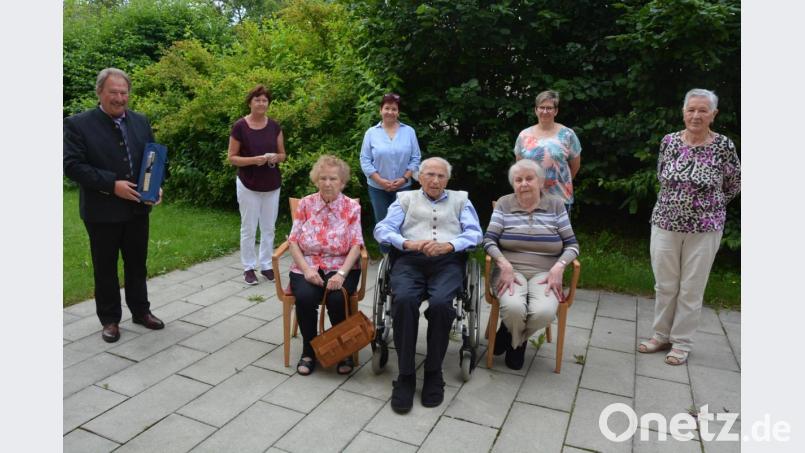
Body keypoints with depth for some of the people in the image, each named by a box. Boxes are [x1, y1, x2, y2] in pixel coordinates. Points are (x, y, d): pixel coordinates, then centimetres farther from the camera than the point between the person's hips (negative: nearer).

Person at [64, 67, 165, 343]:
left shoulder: (140, 121, 6)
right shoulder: (78, 124, -8)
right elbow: (72, 166, -14)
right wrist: (112, 184, -23)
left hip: (137, 208, 4)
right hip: (102, 211, -4)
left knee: (137, 264, 15)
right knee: (105, 268, 9)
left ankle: (140, 311, 30)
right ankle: (110, 320, 23)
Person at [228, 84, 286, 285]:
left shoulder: (274, 126, 1)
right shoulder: (239, 126, -9)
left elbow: (283, 154, 8)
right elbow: (232, 158, -7)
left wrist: (275, 157, -15)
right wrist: (253, 159, -22)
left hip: (272, 186, 4)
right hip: (248, 186, -3)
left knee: (268, 228, 11)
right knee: (249, 229, 5)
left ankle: (266, 265, 24)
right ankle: (249, 267, 18)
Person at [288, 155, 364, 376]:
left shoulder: (352, 207, 1)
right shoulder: (305, 204, 5)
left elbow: (356, 245, -6)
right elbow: (293, 241, 2)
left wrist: (341, 273, -20)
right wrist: (306, 269, -13)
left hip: (340, 267, -1)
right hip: (307, 267, 1)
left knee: (337, 298, -30)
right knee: (305, 297, -29)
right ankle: (309, 351, -3)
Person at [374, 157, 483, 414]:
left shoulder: (460, 199, 26)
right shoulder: (406, 198, 25)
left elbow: (475, 233, 10)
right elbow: (382, 229, 9)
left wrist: (448, 245, -10)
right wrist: (408, 243, -11)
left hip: (448, 262, 0)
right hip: (410, 260, 0)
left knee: (440, 303, -33)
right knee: (404, 300, -33)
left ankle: (434, 373, -14)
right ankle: (405, 376, -21)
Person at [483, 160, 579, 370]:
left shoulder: (556, 205, 7)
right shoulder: (504, 204, 6)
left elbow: (572, 244, 7)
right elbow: (489, 240, -1)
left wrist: (558, 267, -12)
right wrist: (505, 265, -18)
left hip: (544, 273, 1)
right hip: (511, 271, -1)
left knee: (544, 312, -30)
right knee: (513, 308, -33)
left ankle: (515, 340, 8)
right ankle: (516, 342, 8)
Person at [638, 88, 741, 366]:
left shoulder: (724, 146, -7)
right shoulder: (669, 141, 0)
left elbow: (734, 186, 6)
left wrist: (707, 204, 7)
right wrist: (678, 199, 11)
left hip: (704, 230, -2)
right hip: (665, 224, 2)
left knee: (691, 288, 7)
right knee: (664, 285, 11)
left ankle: (682, 343, 21)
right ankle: (661, 335, 27)